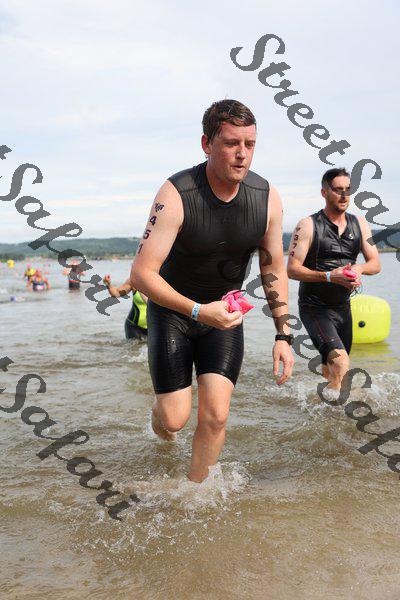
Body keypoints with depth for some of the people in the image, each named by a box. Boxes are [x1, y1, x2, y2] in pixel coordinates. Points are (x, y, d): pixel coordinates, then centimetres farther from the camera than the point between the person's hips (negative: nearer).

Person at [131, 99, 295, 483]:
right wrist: (198, 311, -39)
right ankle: (159, 414, 36)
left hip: (225, 312, 3)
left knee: (215, 416, -5)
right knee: (175, 419, -2)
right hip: (172, 309, -3)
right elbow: (141, 274, -27)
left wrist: (283, 335, -3)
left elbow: (274, 269, 1)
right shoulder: (175, 195, -25)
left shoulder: (267, 198, -12)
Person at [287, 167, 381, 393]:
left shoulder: (360, 224, 6)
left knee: (331, 373, 17)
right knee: (341, 365, -25)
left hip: (343, 307, 6)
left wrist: (359, 267, -16)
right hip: (314, 307, -6)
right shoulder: (308, 226, -10)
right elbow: (292, 269, -14)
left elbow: (376, 264, 7)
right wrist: (329, 276, -25)